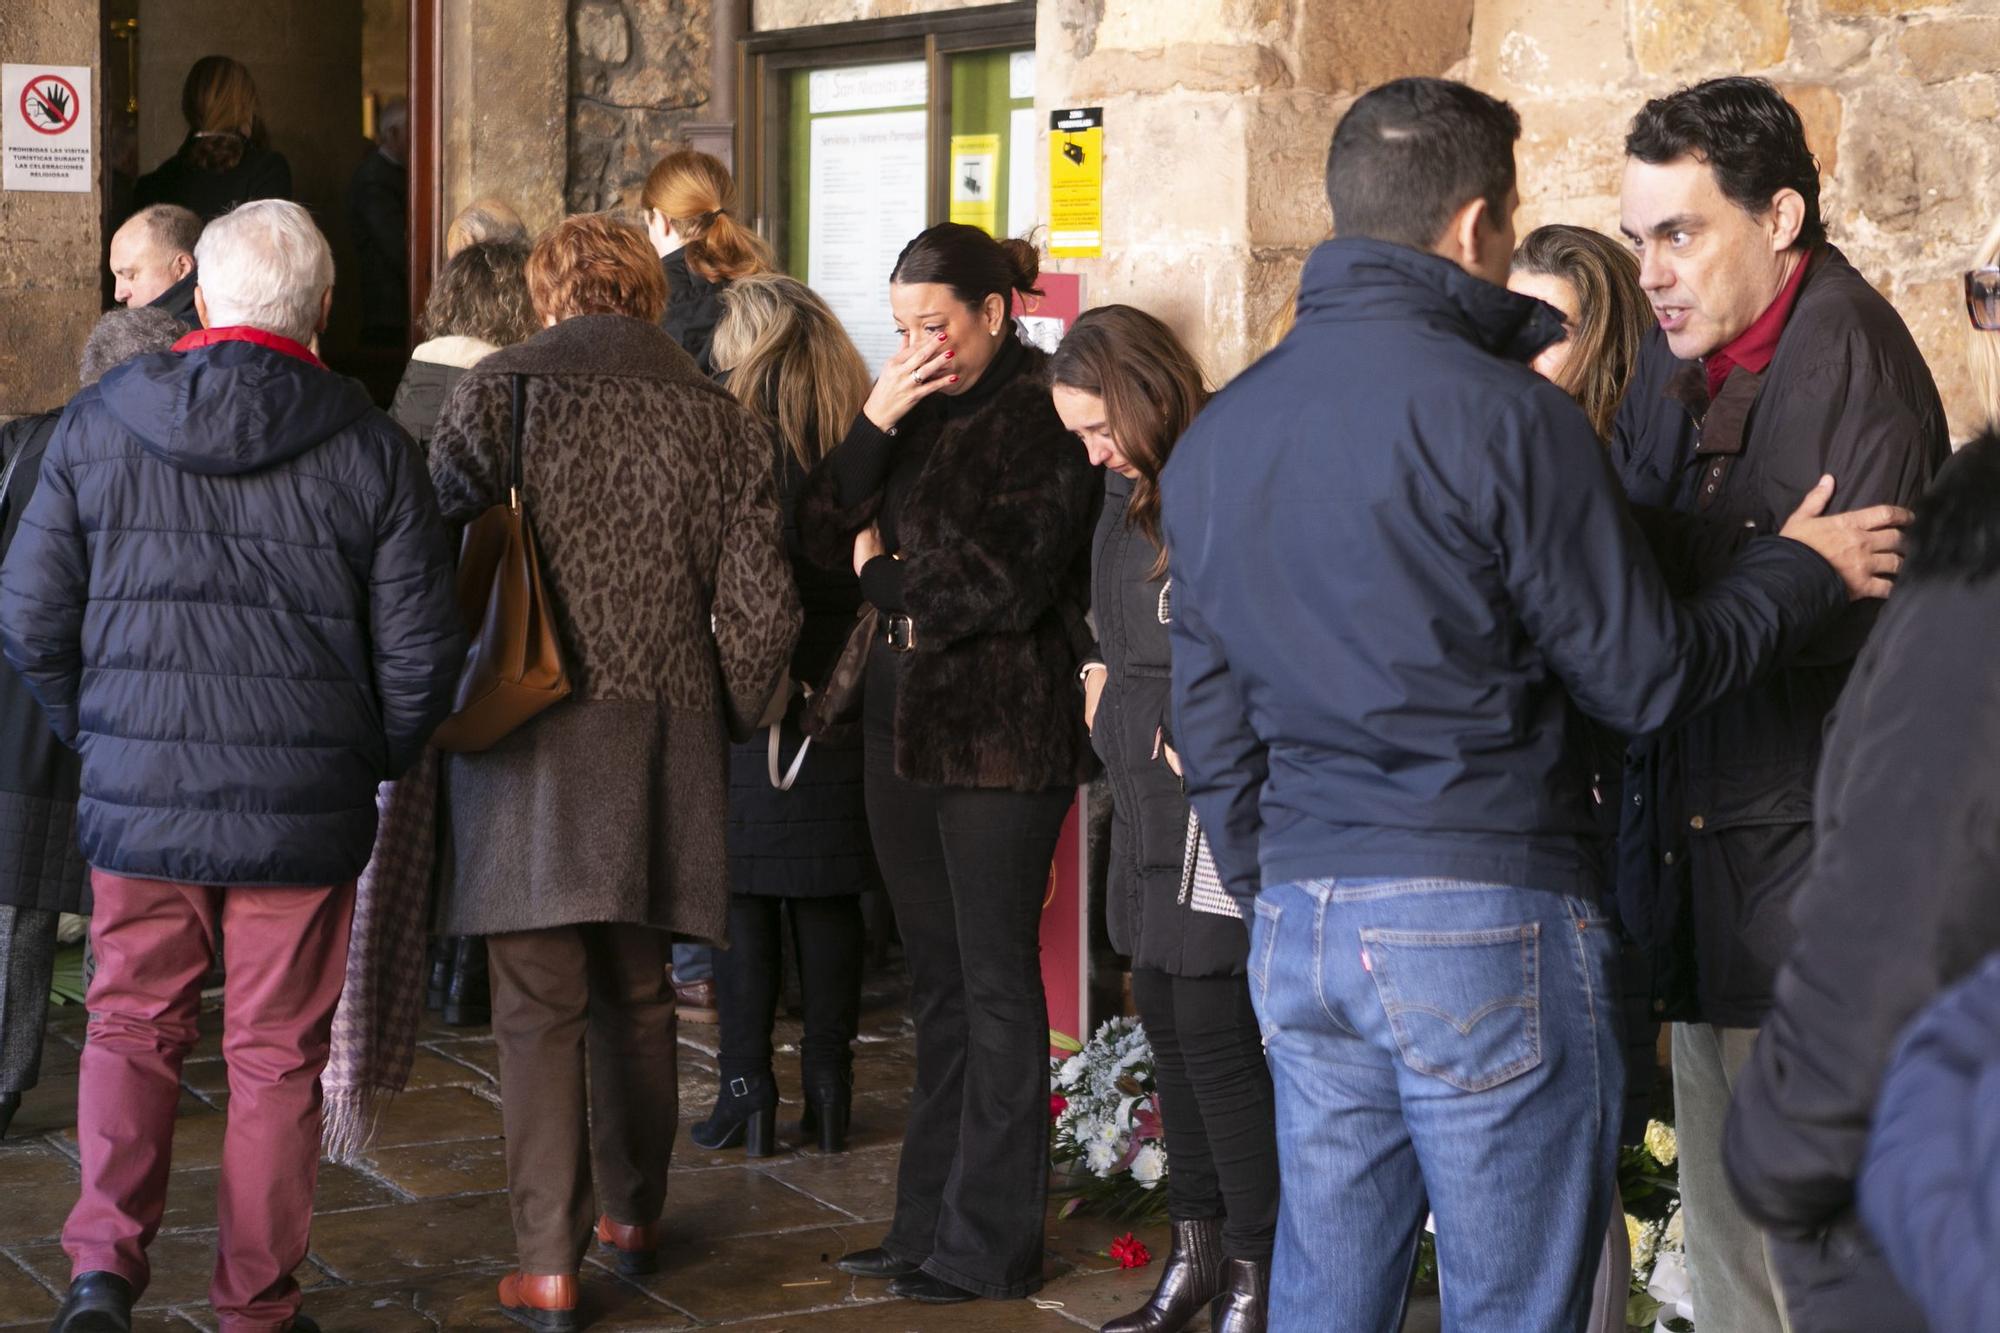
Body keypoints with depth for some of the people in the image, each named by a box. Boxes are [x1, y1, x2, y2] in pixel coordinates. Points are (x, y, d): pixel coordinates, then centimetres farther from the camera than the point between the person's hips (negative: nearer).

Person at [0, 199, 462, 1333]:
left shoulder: (96, 427, -1)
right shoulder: (373, 450, -4)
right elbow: (422, 652, -3)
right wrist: (371, 762, 14)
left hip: (138, 798, 1)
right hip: (304, 812, -1)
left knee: (133, 1029, 16)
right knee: (278, 1056, 9)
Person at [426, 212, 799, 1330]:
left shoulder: (503, 389, -4)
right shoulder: (723, 421, 5)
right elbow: (761, 609, 2)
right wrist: (722, 726, 17)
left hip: (528, 735, -3)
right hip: (664, 742, 3)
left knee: (540, 1004, 0)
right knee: (638, 990, 18)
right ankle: (633, 1215, 33)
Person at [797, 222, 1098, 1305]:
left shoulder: (1043, 413, -10)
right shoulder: (914, 405, 13)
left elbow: (1014, 583, -16)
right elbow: (826, 536, 7)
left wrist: (887, 578, -1)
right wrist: (873, 427, -7)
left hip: (1003, 727, -7)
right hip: (904, 717, 7)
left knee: (994, 982, -1)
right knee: (938, 981, 13)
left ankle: (990, 1246, 7)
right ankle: (927, 1224, 20)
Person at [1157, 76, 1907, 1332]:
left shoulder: (1213, 439, 10)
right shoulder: (1505, 416, -12)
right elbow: (1643, 676, -6)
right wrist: (1805, 568, 9)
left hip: (1299, 922, 7)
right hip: (1488, 920, -6)